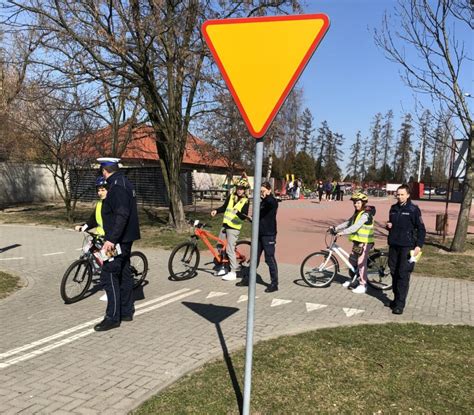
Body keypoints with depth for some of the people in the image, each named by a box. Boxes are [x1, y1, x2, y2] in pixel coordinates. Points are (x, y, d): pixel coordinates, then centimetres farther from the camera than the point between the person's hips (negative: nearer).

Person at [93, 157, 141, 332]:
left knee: (109, 276, -6)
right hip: (125, 238, 10)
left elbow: (122, 215, -27)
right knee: (124, 274, 15)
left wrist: (111, 239, -29)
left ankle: (112, 317, 0)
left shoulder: (117, 186, -17)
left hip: (118, 239, -10)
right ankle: (126, 312, 24)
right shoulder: (124, 182, 14)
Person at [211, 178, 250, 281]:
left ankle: (233, 272, 0)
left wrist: (238, 213, -35)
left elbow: (244, 216, -15)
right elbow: (224, 207, 16)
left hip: (234, 228, -6)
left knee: (230, 250, -9)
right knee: (220, 247, 14)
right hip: (225, 225, 7)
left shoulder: (245, 201, -8)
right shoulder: (231, 196, 6)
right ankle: (223, 267, 29)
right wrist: (216, 211, -1)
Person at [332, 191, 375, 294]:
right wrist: (336, 228, 3)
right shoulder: (357, 213, 12)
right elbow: (348, 223, 13)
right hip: (357, 241, 9)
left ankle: (363, 285, 3)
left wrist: (342, 232, -34)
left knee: (361, 263, -6)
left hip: (365, 242, -9)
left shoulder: (366, 214, -19)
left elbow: (355, 227, -29)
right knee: (352, 260, 16)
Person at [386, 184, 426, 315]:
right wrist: (389, 226, 1)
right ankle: (396, 298, 22)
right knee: (394, 272, 10)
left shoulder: (413, 209, -6)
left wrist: (419, 245, -14)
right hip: (393, 245, 6)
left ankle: (400, 304, -2)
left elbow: (421, 229, -6)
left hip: (407, 247, -6)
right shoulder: (393, 208, 11)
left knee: (403, 275, -5)